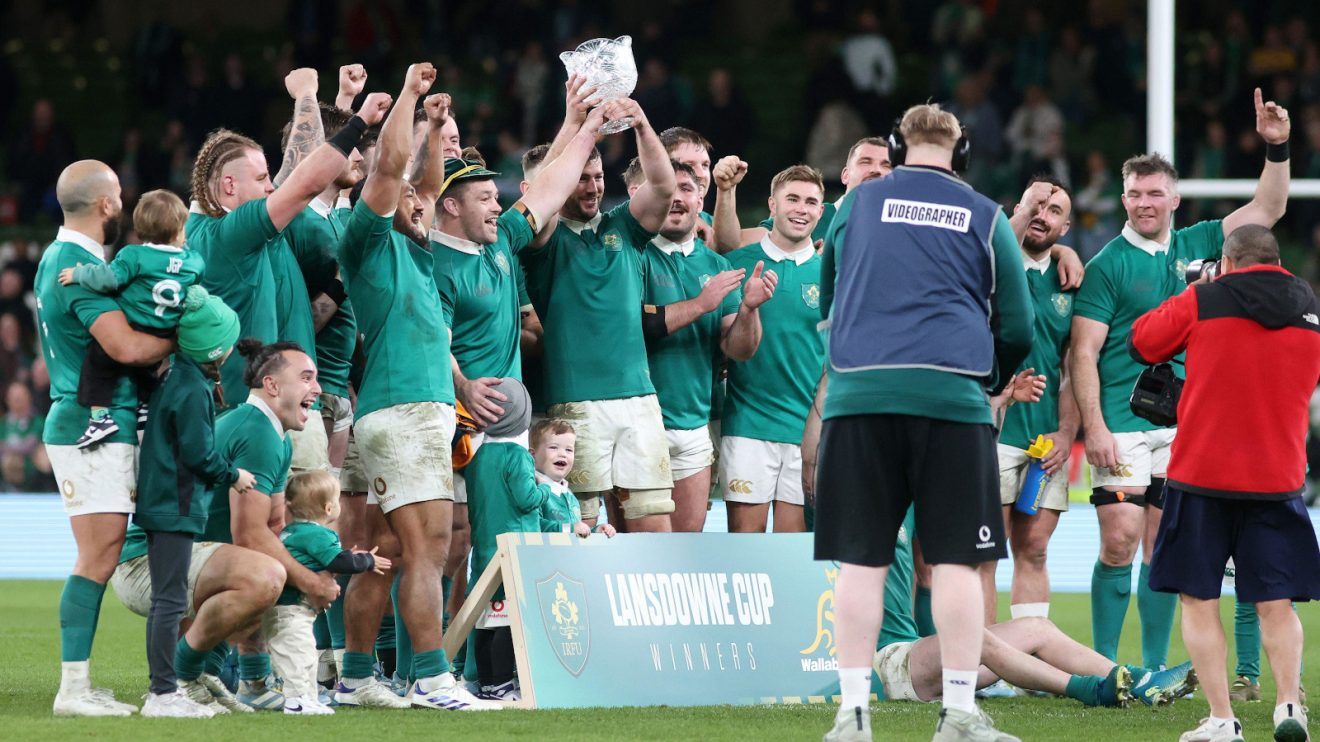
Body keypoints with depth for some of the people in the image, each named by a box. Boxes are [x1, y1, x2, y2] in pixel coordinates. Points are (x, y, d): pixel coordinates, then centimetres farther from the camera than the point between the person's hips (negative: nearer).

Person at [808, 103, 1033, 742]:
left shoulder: (859, 203, 14)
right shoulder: (985, 218, 11)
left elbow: (825, 301, 29)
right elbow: (1017, 331, 13)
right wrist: (992, 381, 33)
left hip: (858, 395, 1)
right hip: (952, 395, -1)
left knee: (861, 560, 3)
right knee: (956, 561, 1)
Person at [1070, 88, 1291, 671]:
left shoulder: (1195, 246, 11)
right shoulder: (1107, 266, -3)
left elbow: (1267, 209, 16)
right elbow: (1083, 353, -6)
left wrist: (1277, 147, 3)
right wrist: (1094, 426, -14)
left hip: (1184, 426, 4)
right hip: (1123, 426, -4)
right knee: (1120, 542, -11)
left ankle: (1155, 668, 11)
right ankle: (1103, 667, -3)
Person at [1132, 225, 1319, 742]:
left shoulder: (1200, 303, -5)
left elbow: (1141, 342, 10)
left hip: (1201, 473, -2)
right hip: (1278, 480, 2)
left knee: (1198, 599, 5)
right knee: (1276, 603, 8)